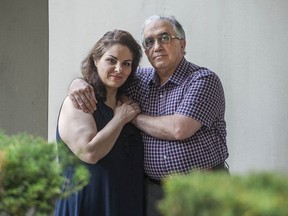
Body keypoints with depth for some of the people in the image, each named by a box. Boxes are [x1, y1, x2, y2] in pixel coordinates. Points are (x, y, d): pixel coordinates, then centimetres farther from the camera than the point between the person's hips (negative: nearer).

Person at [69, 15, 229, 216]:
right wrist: (79, 82, -6)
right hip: (154, 190, 5)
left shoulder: (203, 79, -10)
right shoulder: (141, 80, 7)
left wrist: (133, 117, -7)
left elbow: (178, 129, -21)